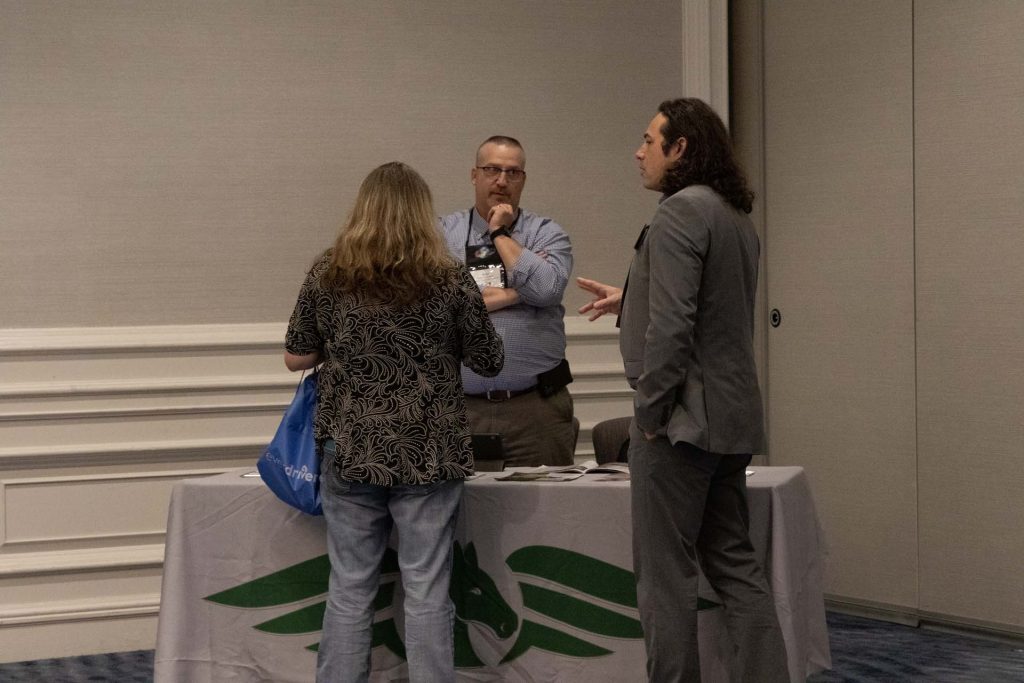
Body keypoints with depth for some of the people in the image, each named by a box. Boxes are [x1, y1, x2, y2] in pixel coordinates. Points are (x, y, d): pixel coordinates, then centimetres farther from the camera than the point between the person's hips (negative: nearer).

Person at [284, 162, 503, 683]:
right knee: (426, 592, 4)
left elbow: (295, 358, 6)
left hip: (350, 452, 2)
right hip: (427, 454, -2)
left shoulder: (326, 276, -1)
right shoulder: (451, 281, -6)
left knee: (349, 589, 9)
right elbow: (488, 362, 3)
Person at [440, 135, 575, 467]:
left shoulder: (547, 234, 8)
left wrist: (500, 233, -2)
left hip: (536, 406, 0)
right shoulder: (443, 233, 8)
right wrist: (514, 293, -7)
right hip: (463, 408, 0)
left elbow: (546, 289, -12)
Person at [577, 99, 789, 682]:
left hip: (685, 416, -9)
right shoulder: (737, 217, 15)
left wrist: (650, 411, -14)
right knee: (734, 562, 13)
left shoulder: (679, 212, -14)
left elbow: (672, 325, -21)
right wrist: (629, 303, 25)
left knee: (666, 570, -2)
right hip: (733, 418, 9)